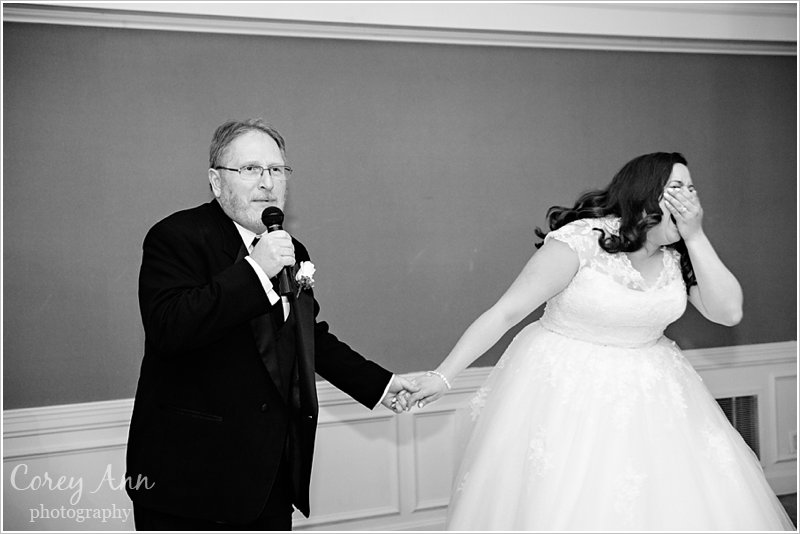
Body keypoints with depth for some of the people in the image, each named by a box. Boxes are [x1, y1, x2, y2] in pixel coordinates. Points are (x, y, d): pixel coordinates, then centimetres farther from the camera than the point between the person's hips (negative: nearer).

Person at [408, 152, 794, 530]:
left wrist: (695, 237, -15)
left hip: (649, 387, 6)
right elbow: (506, 313, -17)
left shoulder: (679, 254, 0)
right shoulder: (581, 241, -19)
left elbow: (728, 312, -7)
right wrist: (443, 376, -17)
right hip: (565, 385, -5)